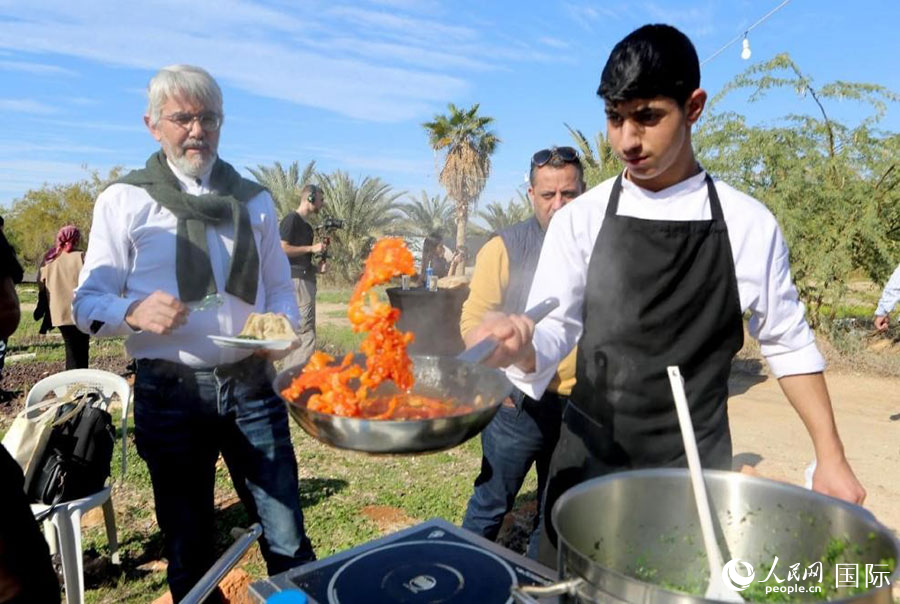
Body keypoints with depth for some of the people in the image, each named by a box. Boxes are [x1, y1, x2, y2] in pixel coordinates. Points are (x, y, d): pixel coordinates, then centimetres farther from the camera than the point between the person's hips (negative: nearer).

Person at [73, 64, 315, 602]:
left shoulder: (254, 200, 10)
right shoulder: (124, 200, 2)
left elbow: (281, 289, 12)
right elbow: (88, 302, 0)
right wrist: (135, 312, -22)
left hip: (251, 384, 2)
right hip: (170, 392, -1)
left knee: (287, 538, 6)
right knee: (190, 548, 16)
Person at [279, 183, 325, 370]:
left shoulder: (306, 226, 22)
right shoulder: (291, 219, -5)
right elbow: (282, 249, -15)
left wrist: (317, 267, 12)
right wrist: (311, 248, -11)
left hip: (306, 280, 10)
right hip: (296, 280, -10)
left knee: (298, 334, 11)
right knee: (306, 335, -13)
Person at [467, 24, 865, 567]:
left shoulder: (749, 224, -5)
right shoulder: (581, 219, -5)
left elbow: (787, 342, 5)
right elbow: (556, 327, -7)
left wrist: (831, 457, 3)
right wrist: (525, 347, -29)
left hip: (698, 462, 0)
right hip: (590, 456, 1)